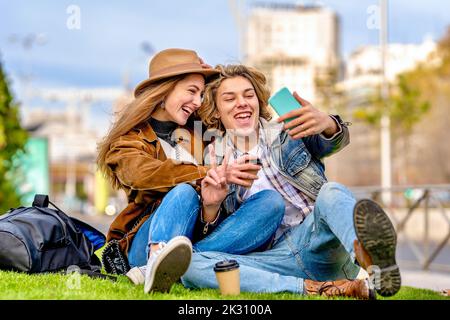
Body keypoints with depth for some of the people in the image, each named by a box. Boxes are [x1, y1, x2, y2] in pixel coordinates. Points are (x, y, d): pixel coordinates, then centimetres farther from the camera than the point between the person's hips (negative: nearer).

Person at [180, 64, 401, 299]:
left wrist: (326, 124, -34)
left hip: (317, 238, -1)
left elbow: (335, 142, -9)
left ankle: (375, 263, -66)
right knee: (190, 264, -25)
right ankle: (317, 288, -38)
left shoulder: (287, 133, 12)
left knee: (331, 191, -31)